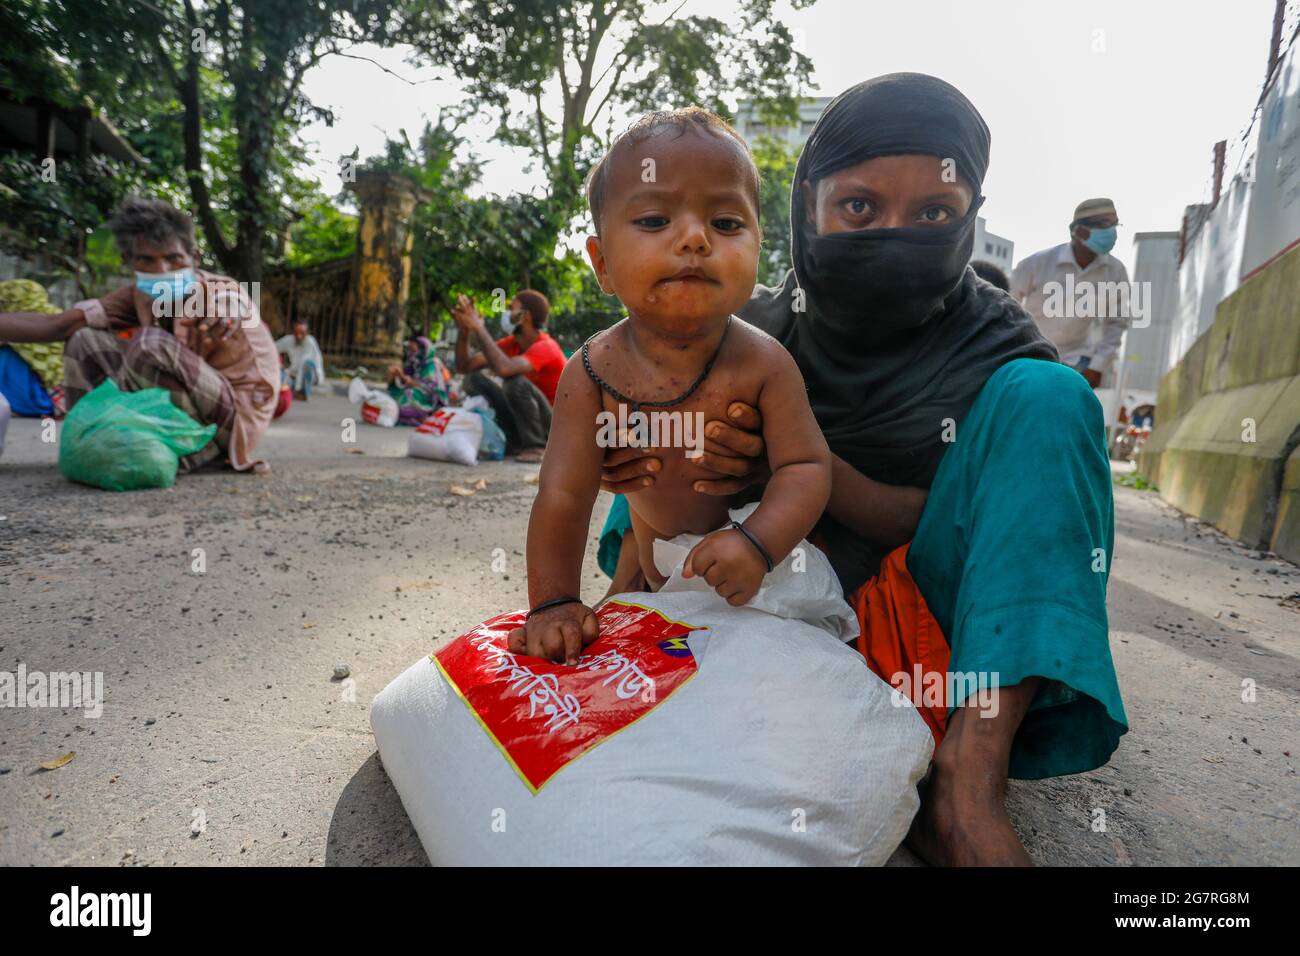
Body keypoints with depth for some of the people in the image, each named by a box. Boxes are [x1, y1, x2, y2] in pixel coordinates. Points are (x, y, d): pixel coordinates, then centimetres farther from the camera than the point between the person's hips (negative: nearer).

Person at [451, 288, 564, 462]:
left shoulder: (545, 347, -22)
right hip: (523, 420, 7)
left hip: (554, 427, -7)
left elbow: (503, 369, -42)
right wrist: (464, 331, -17)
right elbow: (464, 367, -3)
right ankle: (516, 443, -1)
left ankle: (537, 446, -15)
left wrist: (478, 328, -34)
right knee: (473, 378, -3)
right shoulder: (511, 343, 0)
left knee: (514, 380, -32)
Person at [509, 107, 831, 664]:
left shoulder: (762, 363, -29)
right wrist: (553, 602, -25)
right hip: (661, 563, 2)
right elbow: (563, 494, -23)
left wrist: (757, 544, -45)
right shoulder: (593, 372, -25)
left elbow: (806, 465, -27)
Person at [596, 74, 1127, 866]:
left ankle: (965, 776, -33)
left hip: (930, 608, 0)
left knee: (1043, 397, -24)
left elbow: (953, 521, -15)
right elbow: (658, 470, -4)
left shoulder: (997, 352, -6)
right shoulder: (759, 333, -3)